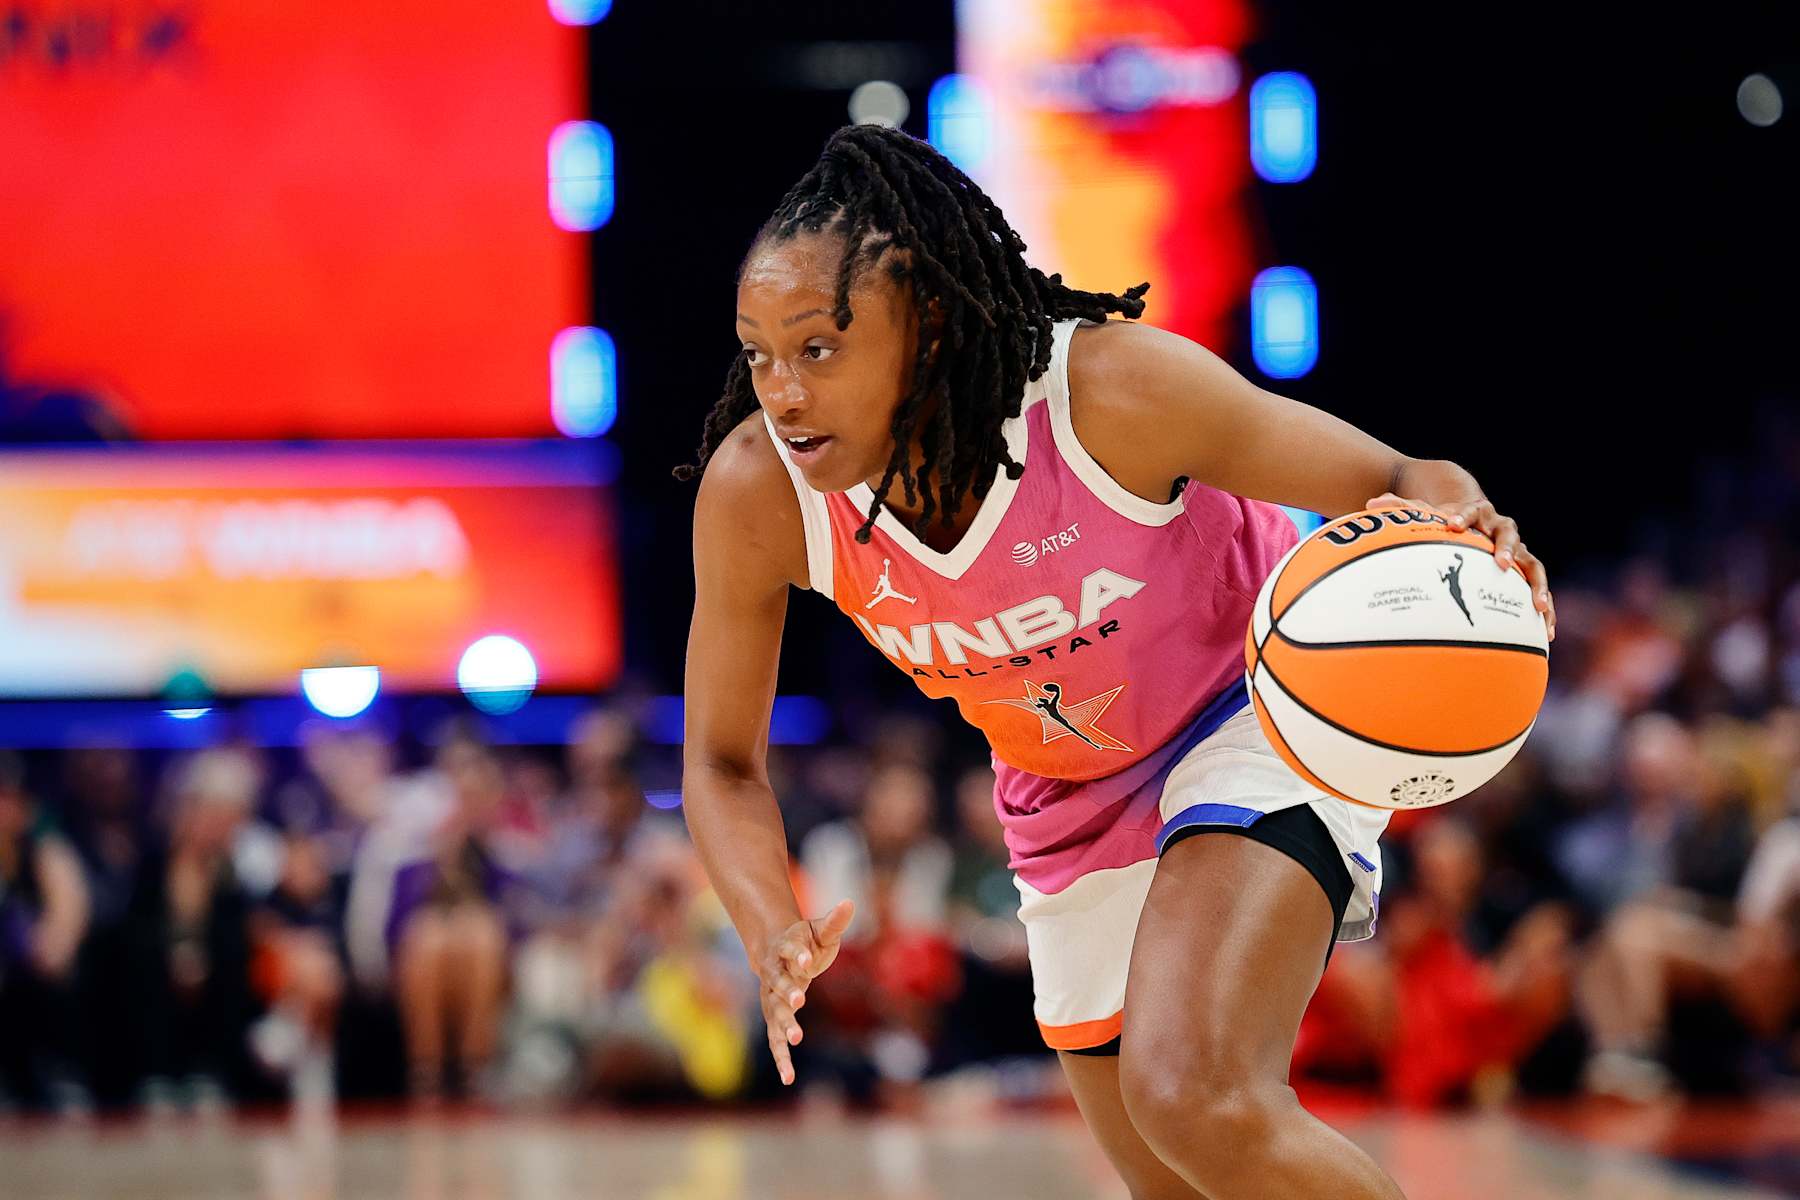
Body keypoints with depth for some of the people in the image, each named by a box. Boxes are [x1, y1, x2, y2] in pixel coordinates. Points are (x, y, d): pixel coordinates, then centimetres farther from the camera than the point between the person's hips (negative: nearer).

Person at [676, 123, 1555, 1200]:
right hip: (1074, 801, 5)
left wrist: (1456, 528, -45)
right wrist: (774, 935, -29)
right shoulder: (756, 489, -23)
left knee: (1192, 1101, -31)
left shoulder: (1112, 389, -32)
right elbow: (724, 762, -9)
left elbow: (1402, 483, -20)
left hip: (1264, 716, -5)